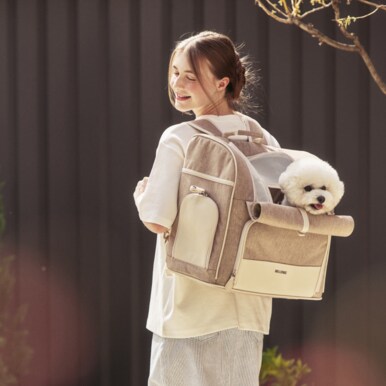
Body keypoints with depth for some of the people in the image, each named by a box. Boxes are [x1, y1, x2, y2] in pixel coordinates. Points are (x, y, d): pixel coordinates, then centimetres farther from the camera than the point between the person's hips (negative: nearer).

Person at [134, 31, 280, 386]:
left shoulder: (179, 139, -11)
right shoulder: (264, 140, 5)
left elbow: (158, 219, -17)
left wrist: (140, 195, 3)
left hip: (189, 305, -5)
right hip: (248, 305, 5)